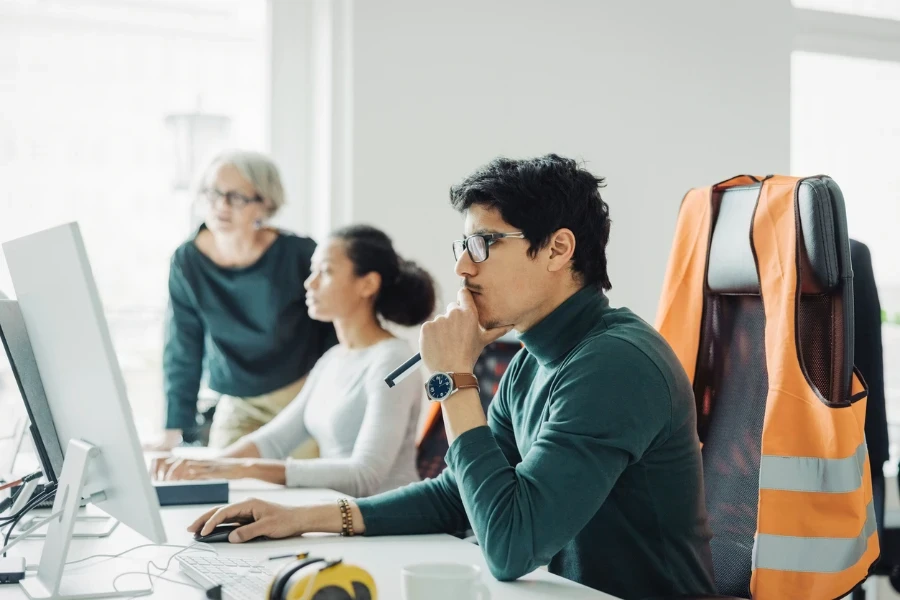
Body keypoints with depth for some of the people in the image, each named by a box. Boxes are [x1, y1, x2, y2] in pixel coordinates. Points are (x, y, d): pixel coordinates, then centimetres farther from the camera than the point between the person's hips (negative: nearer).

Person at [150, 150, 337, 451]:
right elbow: (182, 352, -4)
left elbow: (335, 329, -2)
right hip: (238, 405, 2)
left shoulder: (299, 254, -16)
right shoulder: (187, 261, -9)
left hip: (306, 395, -2)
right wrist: (175, 431, -6)